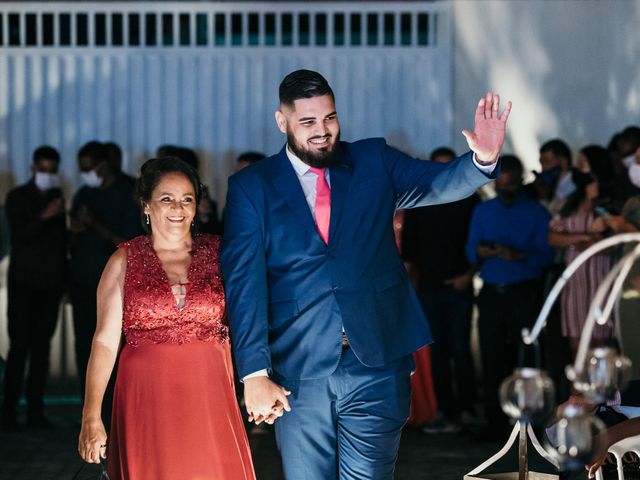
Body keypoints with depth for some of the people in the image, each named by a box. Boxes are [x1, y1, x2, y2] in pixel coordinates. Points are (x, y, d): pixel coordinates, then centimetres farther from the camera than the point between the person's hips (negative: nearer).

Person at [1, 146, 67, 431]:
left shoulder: (57, 198, 13)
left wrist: (64, 279, 14)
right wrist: (44, 217, -25)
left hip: (50, 285, 4)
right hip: (24, 283, -4)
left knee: (42, 348, 1)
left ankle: (35, 411, 2)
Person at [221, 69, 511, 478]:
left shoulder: (374, 162, 8)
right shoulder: (251, 187, 2)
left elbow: (437, 183, -6)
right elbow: (245, 282, -4)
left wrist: (483, 158, -29)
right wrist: (255, 373, -13)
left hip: (377, 362, 1)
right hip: (298, 372, 0)